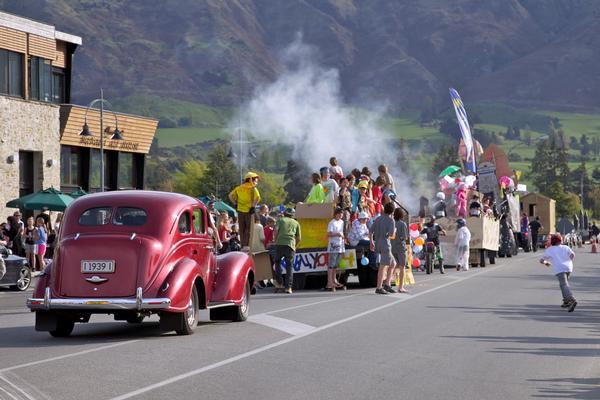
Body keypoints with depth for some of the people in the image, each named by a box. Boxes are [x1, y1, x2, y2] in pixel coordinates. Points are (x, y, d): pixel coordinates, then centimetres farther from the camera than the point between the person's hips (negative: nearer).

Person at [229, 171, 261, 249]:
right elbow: (257, 197, -23)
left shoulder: (239, 188, 11)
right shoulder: (253, 188, -7)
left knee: (242, 229, 12)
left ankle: (242, 245, 14)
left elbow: (231, 195, 12)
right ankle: (246, 245, -4)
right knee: (249, 229, 2)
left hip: (240, 210, 5)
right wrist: (253, 206, -14)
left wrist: (235, 204, 11)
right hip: (249, 211, -5)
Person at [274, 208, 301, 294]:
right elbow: (299, 238, 14)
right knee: (289, 266, 3)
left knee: (277, 261, 19)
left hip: (280, 244, -1)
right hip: (290, 245, 1)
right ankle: (288, 287, -3)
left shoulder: (280, 220, 17)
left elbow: (276, 229, -1)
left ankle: (279, 281, 7)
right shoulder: (296, 223, 20)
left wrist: (275, 241, 10)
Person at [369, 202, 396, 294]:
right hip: (385, 244, -8)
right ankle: (379, 288, -9)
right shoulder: (391, 220, -8)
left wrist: (371, 242, 18)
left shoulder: (378, 219, 11)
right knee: (383, 267, -6)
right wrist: (394, 230, 2)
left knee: (392, 263, 17)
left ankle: (387, 285, 11)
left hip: (377, 245, 8)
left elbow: (370, 231, 10)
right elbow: (391, 234, -20)